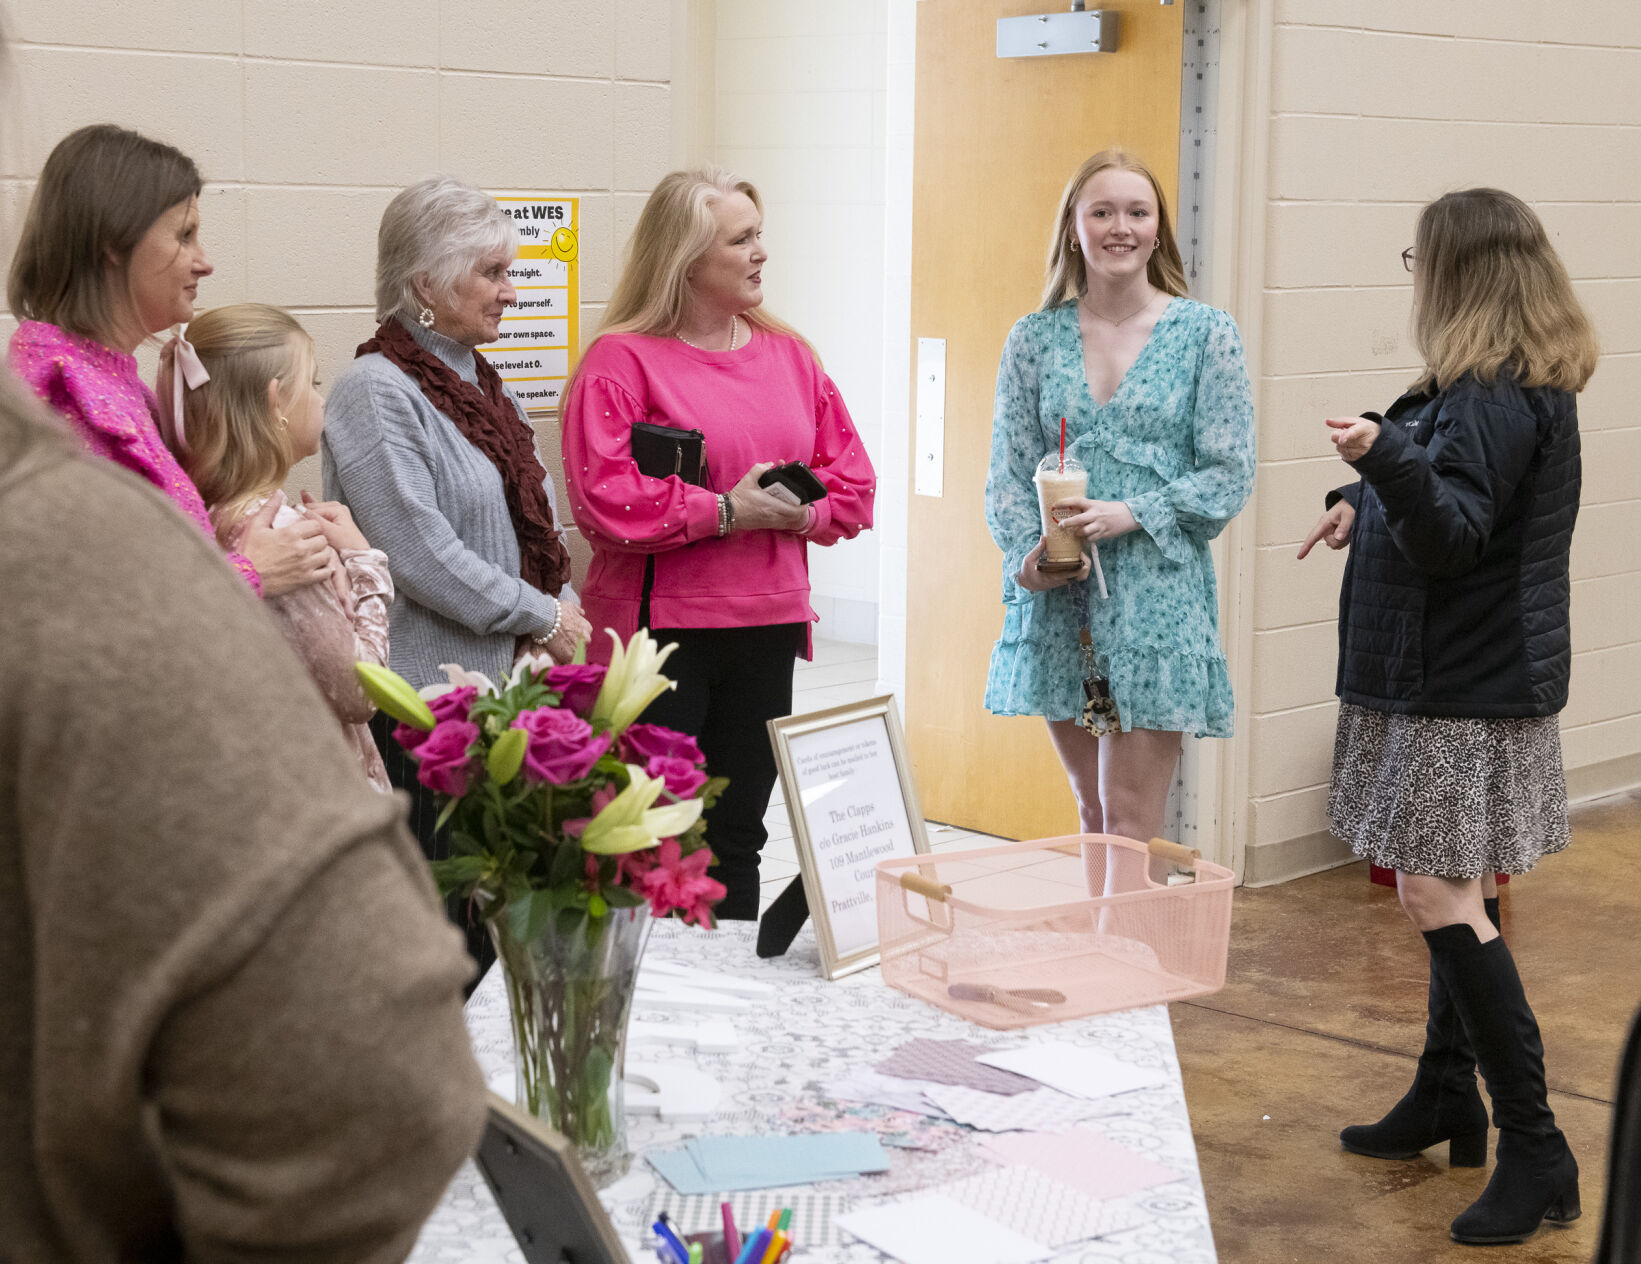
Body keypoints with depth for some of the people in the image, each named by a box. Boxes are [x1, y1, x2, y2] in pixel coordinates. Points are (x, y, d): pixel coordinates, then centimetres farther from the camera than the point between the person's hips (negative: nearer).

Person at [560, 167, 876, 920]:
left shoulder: (786, 354, 13)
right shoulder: (621, 360, -6)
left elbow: (851, 473, 12)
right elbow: (605, 499, -16)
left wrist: (801, 513, -8)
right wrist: (725, 511, -16)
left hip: (767, 626, 6)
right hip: (662, 626, -6)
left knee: (738, 830, 13)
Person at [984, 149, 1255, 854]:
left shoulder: (1206, 334, 0)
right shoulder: (1034, 339, 7)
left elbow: (1230, 476, -3)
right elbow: (1007, 476, 7)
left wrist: (1130, 515, -15)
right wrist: (1029, 555, -12)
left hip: (1156, 599, -3)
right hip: (1058, 603, 3)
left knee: (1130, 821, -3)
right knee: (1091, 811, 13)